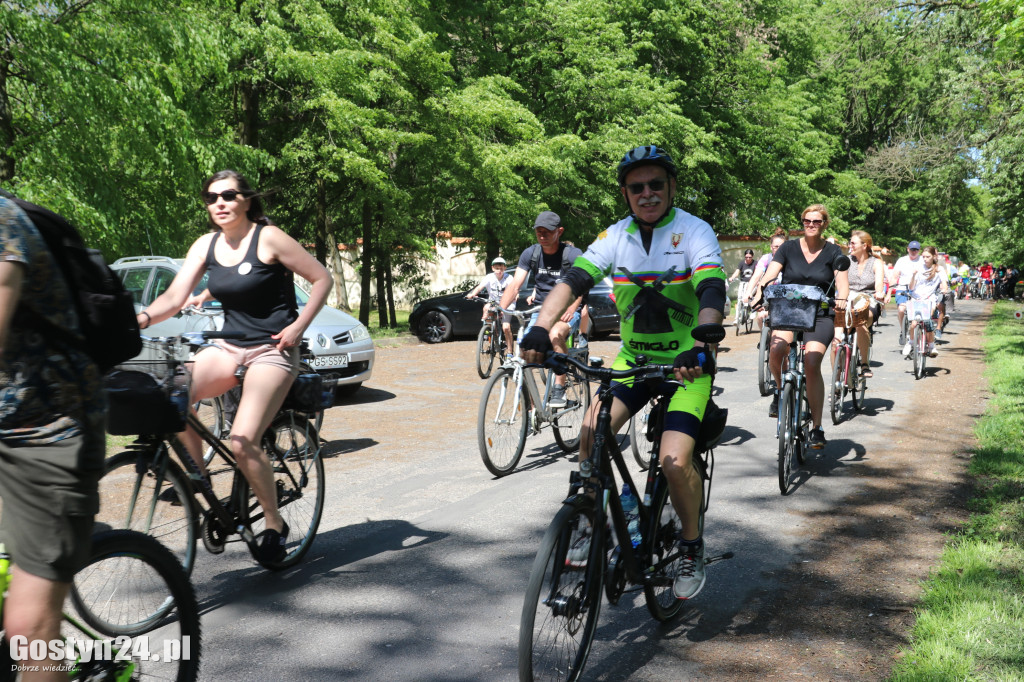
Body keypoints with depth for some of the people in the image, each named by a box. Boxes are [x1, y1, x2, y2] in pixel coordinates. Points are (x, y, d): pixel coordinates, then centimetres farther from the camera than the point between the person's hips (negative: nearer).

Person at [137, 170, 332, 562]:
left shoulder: (268, 238, -9)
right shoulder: (206, 245, 6)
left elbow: (322, 279, -6)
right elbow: (176, 297, -2)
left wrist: (298, 327, -13)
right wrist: (144, 318, -21)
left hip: (272, 350, -5)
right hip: (229, 346, 6)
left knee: (242, 442, -20)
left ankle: (275, 525, 1)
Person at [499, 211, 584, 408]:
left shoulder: (573, 254, -8)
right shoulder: (531, 254, 2)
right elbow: (515, 284, -8)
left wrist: (571, 308, -39)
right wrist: (500, 309, -25)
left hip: (566, 311, -4)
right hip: (541, 310, 4)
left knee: (555, 334, -36)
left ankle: (559, 389, -25)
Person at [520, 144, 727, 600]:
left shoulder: (695, 233, -12)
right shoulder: (616, 236, -1)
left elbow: (712, 292, -27)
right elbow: (575, 279, -13)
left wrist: (698, 349, -45)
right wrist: (541, 327, -31)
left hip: (686, 363, -3)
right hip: (634, 357, 4)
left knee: (674, 461, -18)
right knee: (591, 434, -17)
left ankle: (692, 547, 9)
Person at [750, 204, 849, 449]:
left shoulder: (833, 251, 7)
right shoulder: (789, 248, 7)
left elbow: (842, 280, -4)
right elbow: (770, 273, -5)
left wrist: (842, 298, -26)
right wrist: (760, 289, -26)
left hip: (819, 316, -1)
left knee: (811, 363, -22)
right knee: (777, 349, -32)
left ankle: (817, 427, -10)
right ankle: (781, 390, 1)